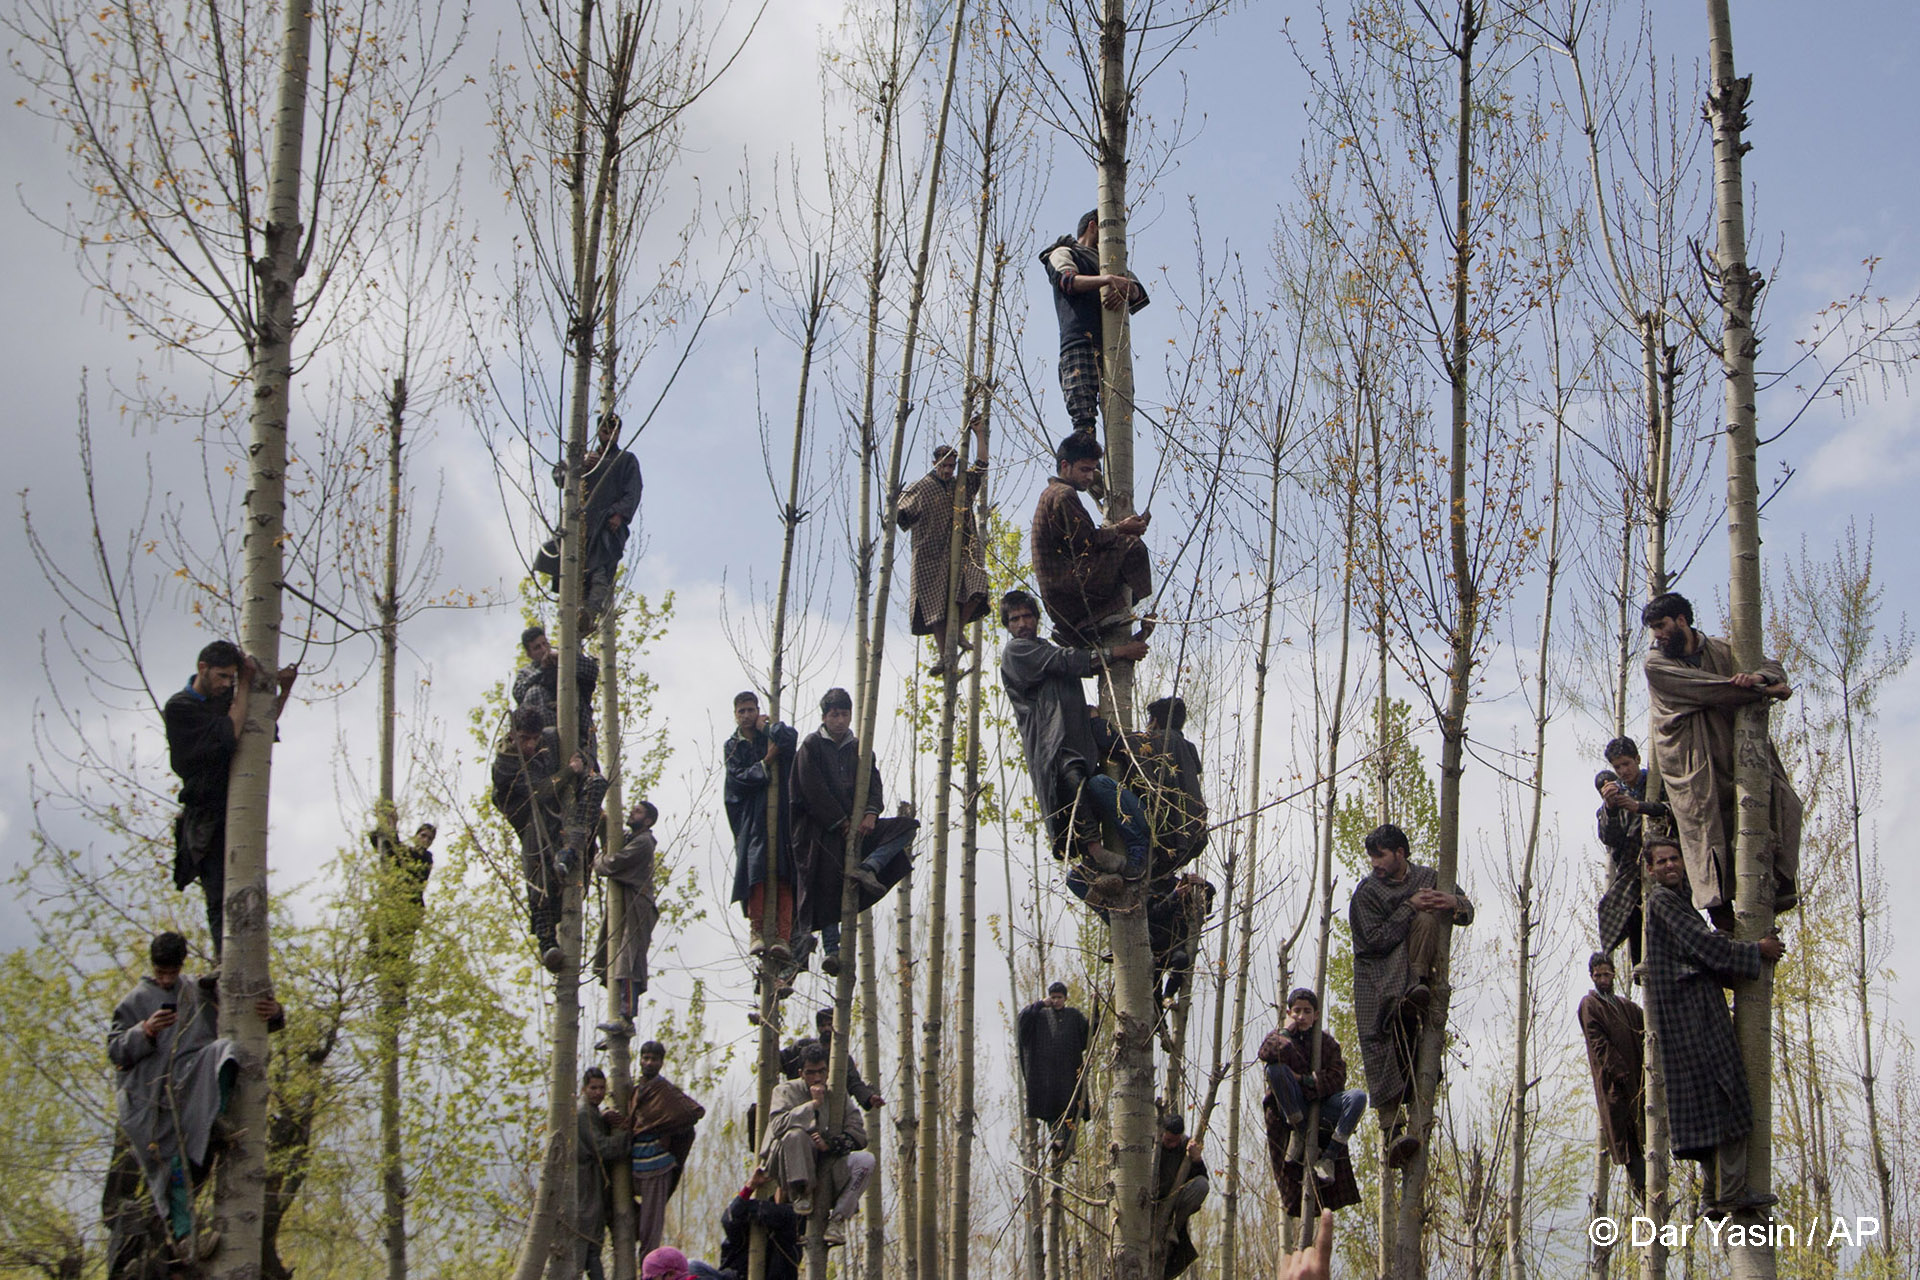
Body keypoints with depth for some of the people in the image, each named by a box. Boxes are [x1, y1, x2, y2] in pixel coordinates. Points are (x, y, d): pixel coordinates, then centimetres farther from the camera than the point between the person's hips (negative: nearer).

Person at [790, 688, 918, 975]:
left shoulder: (858, 748, 16)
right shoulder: (812, 745, 1)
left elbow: (873, 782, 5)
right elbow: (814, 790, -8)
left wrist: (871, 812, -15)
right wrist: (840, 822, -12)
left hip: (854, 825, 5)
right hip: (821, 828, -5)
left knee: (908, 827, -9)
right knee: (826, 886, -14)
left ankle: (866, 868, -26)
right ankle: (829, 949, -15)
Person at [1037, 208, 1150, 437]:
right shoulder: (1063, 253, 19)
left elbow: (1138, 293, 15)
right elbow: (1068, 280, -6)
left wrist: (1127, 290, -11)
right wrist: (1107, 280, -24)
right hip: (1080, 344, -5)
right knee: (1084, 418, -19)